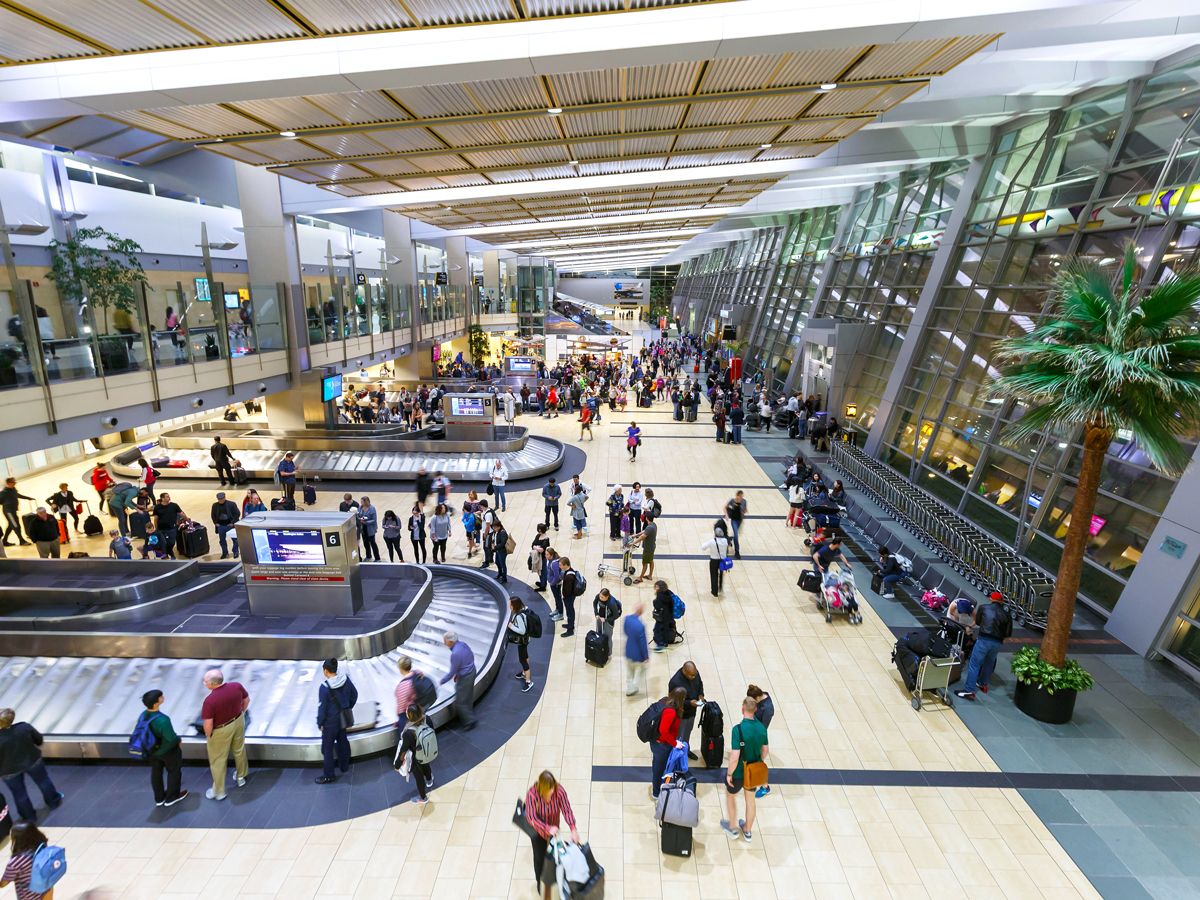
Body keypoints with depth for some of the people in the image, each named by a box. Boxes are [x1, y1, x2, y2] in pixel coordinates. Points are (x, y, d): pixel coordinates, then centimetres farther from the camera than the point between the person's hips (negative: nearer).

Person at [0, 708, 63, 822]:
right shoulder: (24, 727, -27)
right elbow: (39, 740, -8)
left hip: (10, 770, -2)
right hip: (32, 760, 2)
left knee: (19, 794, 24)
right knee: (43, 780, 28)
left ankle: (29, 816, 43)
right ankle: (54, 802, 48)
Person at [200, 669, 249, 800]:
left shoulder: (209, 700, -33)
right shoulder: (237, 686, -19)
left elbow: (208, 724, -25)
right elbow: (247, 700, -1)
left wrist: (208, 735, -4)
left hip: (221, 731, -5)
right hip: (238, 722, 5)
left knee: (218, 761, 18)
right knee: (239, 750, 28)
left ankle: (218, 791, 35)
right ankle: (241, 777, 50)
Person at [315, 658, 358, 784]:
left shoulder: (324, 687, -26)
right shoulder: (346, 679, -10)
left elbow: (322, 707, -17)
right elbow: (354, 695, 3)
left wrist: (320, 723, -2)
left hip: (331, 721, -6)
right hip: (343, 719, 6)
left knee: (327, 748, 10)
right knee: (342, 741, 23)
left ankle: (329, 776, 20)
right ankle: (345, 768, 39)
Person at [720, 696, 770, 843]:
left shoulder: (738, 729, -31)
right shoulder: (762, 727, -13)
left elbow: (734, 757, -29)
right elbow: (765, 751, 2)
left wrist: (729, 774, -14)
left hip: (738, 772, -5)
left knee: (730, 796, 24)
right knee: (750, 800, 25)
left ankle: (732, 829, 41)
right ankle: (748, 831, 45)